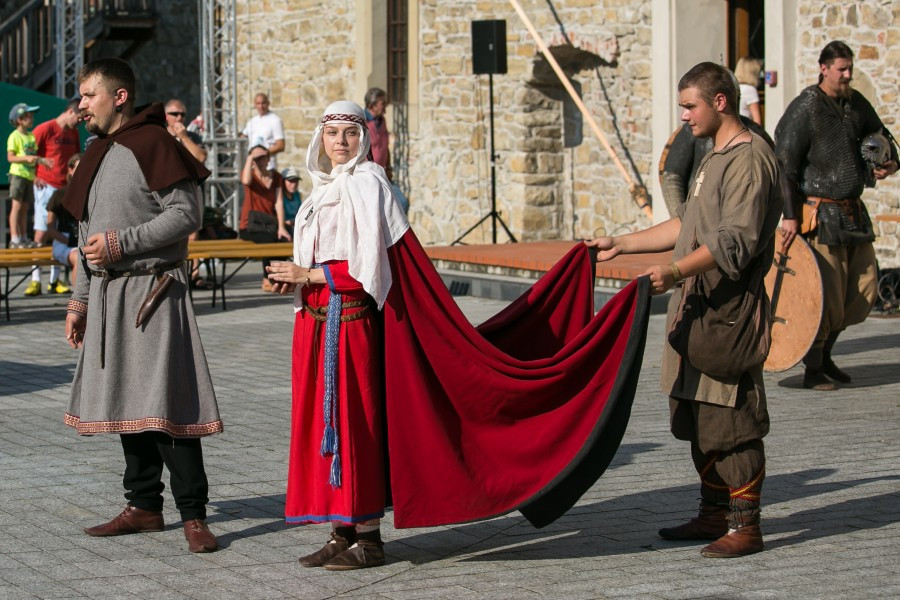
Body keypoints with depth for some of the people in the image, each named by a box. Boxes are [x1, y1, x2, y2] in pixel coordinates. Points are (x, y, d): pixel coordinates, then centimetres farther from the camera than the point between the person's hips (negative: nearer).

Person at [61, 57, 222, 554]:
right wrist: (80, 299, 18)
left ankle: (193, 514, -6)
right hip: (107, 295, 9)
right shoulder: (98, 154, 18)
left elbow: (187, 214, -16)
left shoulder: (153, 144, -9)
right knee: (124, 404, 10)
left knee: (165, 407, -10)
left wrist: (122, 243, -18)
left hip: (151, 293, -9)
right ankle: (144, 506, 18)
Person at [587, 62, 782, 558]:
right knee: (697, 415, 14)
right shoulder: (714, 157, 19)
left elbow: (735, 242, -23)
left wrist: (676, 271, -33)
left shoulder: (749, 159, -14)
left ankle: (745, 525, -2)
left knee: (732, 419, -7)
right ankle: (715, 512, 24)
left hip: (728, 313, -10)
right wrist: (622, 244, 25)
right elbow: (687, 225, 27)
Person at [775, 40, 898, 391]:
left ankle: (825, 353, 24)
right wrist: (791, 215, -17)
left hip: (854, 211, 8)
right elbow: (785, 164, -13)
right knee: (828, 293, -7)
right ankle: (813, 369, 5)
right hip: (821, 213, -7)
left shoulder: (856, 103, 10)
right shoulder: (805, 108, -11)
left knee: (864, 288, 8)